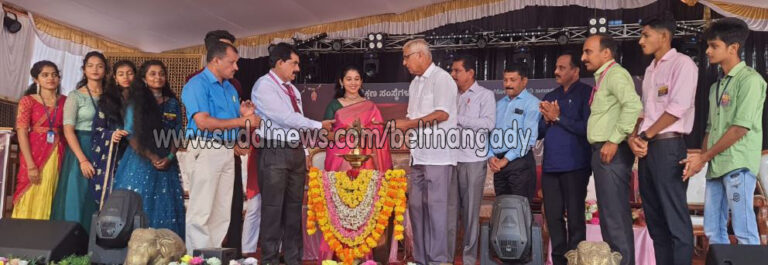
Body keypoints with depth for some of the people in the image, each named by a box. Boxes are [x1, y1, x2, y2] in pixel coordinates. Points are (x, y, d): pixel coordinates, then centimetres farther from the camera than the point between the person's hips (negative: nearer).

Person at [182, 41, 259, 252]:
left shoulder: (229, 88, 18)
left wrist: (243, 114, 1)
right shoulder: (198, 84, -8)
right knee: (201, 212, -6)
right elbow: (203, 122, -19)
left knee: (222, 213, 10)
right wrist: (242, 121, -16)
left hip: (227, 152, 8)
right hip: (206, 151, -8)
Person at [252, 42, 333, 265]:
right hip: (274, 152, -8)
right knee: (273, 207, -4)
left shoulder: (293, 89, 17)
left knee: (294, 207, 10)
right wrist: (319, 125, -14)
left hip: (296, 152, 8)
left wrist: (305, 153, 12)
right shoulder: (264, 86, -8)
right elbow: (285, 117, -17)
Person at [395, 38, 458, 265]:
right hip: (419, 155, 8)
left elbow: (442, 114, -16)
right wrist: (399, 125, 3)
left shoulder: (441, 78, -6)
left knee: (436, 207, -6)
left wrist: (408, 125, -12)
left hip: (438, 155, -8)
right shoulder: (415, 83, 19)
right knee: (416, 206, 8)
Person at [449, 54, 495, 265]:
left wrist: (458, 119, -11)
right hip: (451, 158, 5)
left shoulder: (485, 95, 2)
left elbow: (488, 123, -12)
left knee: (470, 209, 1)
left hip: (472, 160, -4)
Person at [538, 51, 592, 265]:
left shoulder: (586, 93, -2)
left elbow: (586, 128, -14)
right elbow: (538, 133, 17)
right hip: (550, 166, 6)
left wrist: (558, 117, -8)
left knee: (575, 217, 1)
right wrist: (546, 120, -3)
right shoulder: (549, 97, 18)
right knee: (553, 217, 9)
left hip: (574, 166, -6)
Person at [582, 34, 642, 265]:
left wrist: (614, 140, -24)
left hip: (611, 152, -10)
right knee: (609, 215, 14)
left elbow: (633, 105, -26)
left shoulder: (615, 73, -9)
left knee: (616, 216, -8)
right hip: (603, 151, 10)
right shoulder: (603, 77, 20)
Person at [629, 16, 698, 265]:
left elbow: (678, 108, -14)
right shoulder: (650, 70, 20)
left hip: (668, 146, -8)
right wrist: (634, 137, 1)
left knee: (675, 218, -5)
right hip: (646, 148, 8)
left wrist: (645, 136, -8)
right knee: (654, 218, 10)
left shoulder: (682, 63, -4)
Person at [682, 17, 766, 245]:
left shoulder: (749, 79, -6)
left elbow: (741, 128, -14)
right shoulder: (717, 86, 18)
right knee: (712, 230, 10)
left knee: (744, 231, -4)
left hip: (738, 166, -8)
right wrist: (699, 160, 3)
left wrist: (702, 158, -11)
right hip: (715, 167, 8)